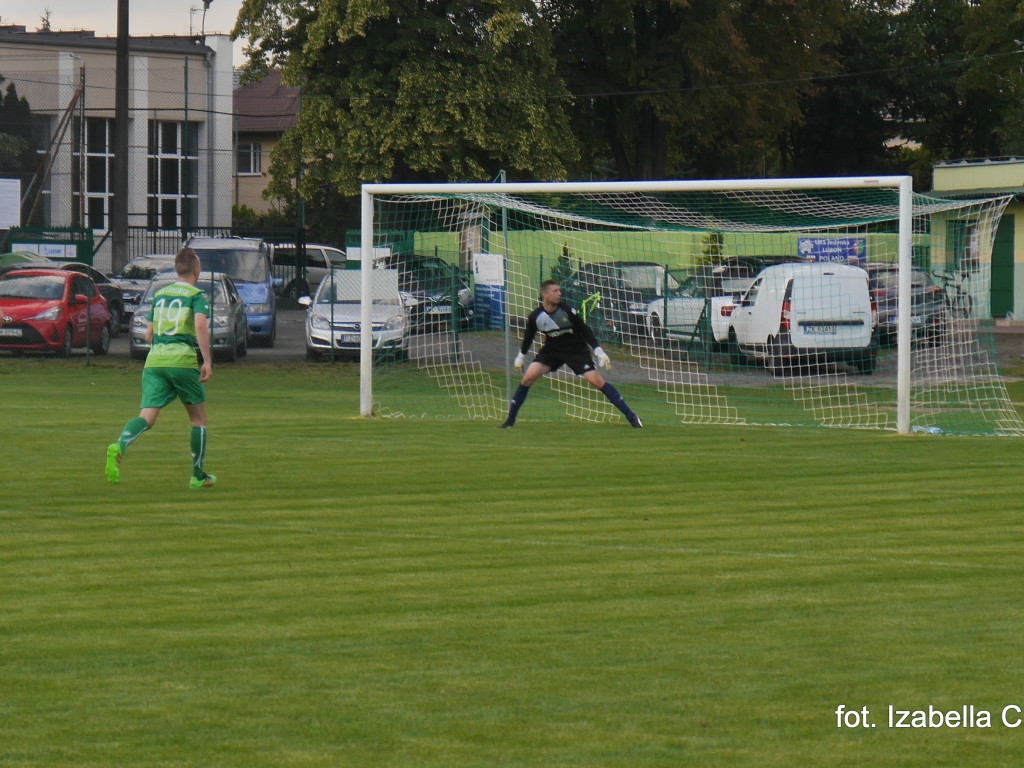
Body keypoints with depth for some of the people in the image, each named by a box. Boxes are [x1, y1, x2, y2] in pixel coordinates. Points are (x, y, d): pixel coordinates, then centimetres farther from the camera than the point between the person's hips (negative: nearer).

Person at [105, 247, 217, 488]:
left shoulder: (159, 294, 19)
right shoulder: (197, 296, 2)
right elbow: (201, 326, -16)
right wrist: (207, 361, -16)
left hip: (154, 360, 4)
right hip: (183, 360, -4)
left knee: (147, 417, -8)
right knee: (198, 417, 15)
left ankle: (119, 446, -38)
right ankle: (198, 475, 19)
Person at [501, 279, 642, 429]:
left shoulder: (567, 311, -20)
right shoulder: (535, 317, -15)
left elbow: (584, 329, -10)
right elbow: (528, 336, 5)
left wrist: (598, 351, -13)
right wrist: (521, 356, 17)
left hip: (576, 350, -2)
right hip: (552, 350, 2)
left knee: (597, 381, -14)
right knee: (528, 377, -13)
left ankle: (631, 416, -10)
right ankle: (510, 419, 2)